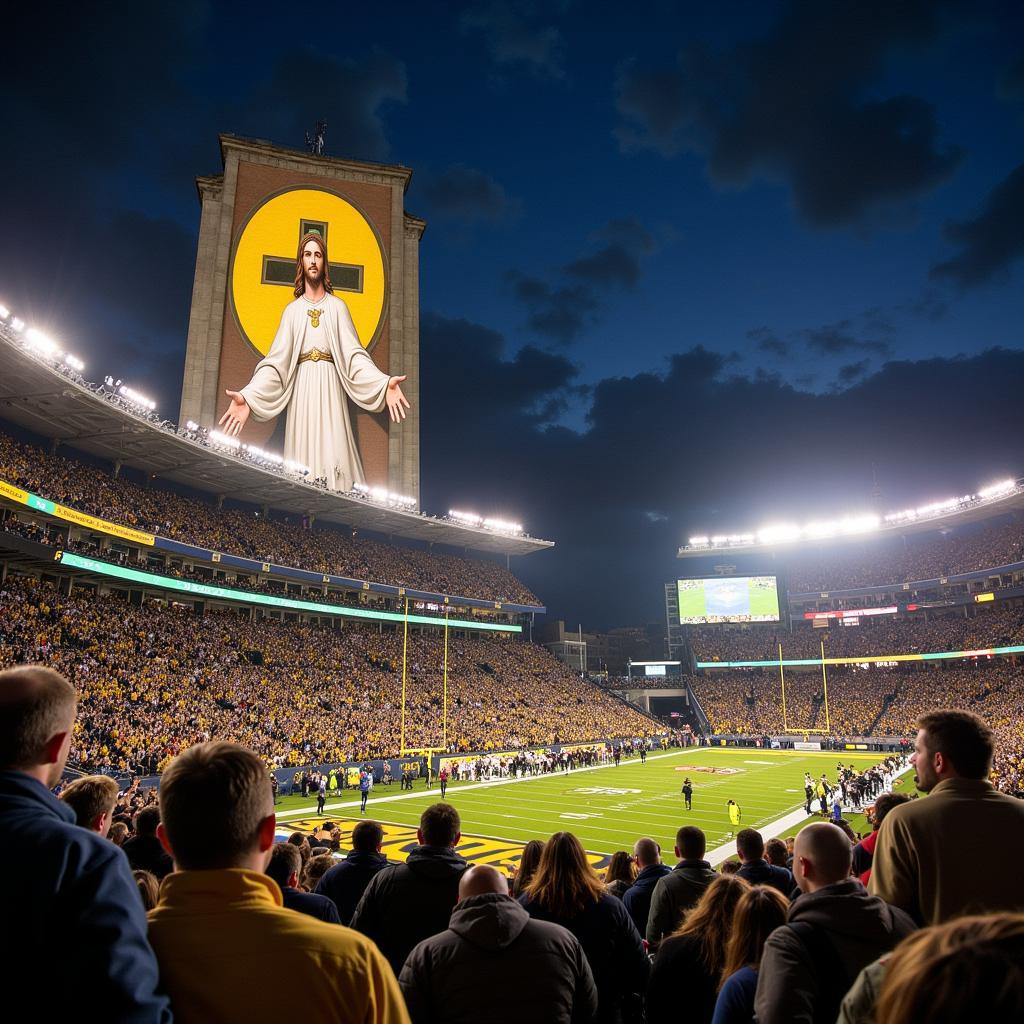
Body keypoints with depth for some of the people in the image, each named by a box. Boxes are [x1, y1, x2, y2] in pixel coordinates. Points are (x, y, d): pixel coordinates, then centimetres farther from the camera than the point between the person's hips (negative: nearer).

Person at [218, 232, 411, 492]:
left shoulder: (338, 307, 9)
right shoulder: (292, 310, 12)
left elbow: (354, 354, -1)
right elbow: (276, 360, 1)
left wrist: (383, 383, -19)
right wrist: (248, 396, -14)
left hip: (330, 390, -1)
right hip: (302, 391, 1)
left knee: (334, 460, -8)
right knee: (303, 467, -2)